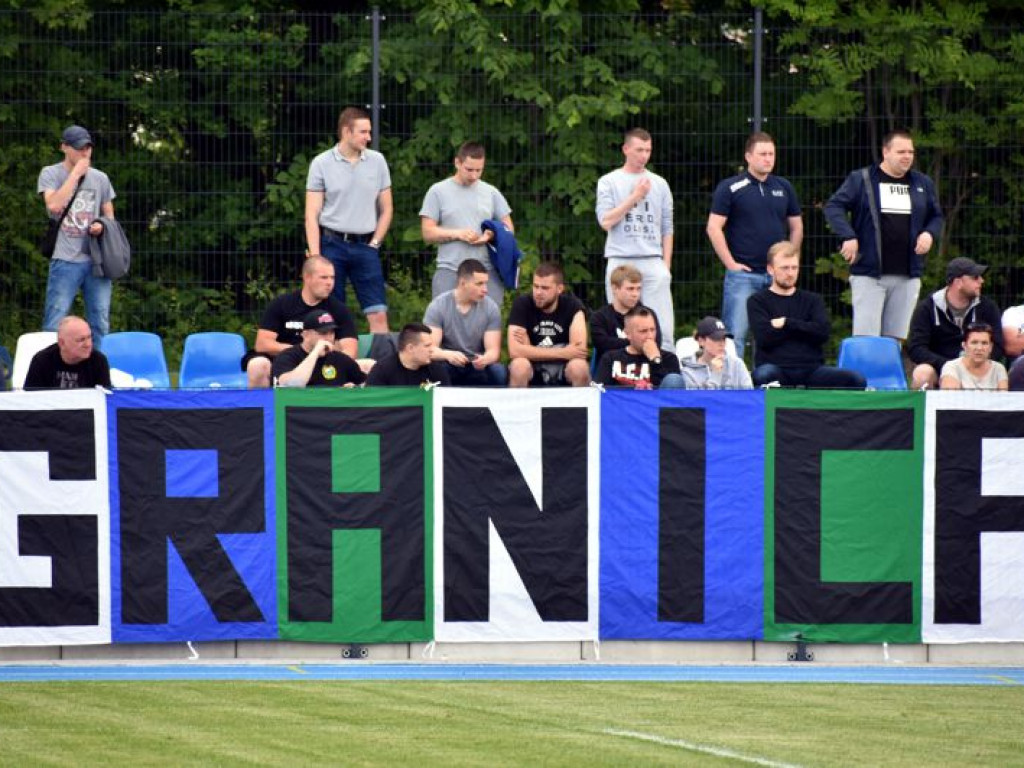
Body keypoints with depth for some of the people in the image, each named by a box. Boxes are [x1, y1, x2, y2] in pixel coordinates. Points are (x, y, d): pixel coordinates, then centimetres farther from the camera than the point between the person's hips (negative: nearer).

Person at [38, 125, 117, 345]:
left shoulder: (100, 178, 14)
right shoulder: (51, 174, 2)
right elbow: (54, 205, -16)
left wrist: (102, 226, -4)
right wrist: (76, 173, -11)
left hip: (96, 259, 4)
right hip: (65, 260, -4)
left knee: (100, 325, 5)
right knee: (54, 325, -7)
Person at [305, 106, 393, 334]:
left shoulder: (377, 161, 6)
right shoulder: (322, 164, -1)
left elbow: (386, 209, 14)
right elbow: (312, 215, -2)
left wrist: (374, 243, 4)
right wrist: (315, 257, -10)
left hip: (365, 246, 2)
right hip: (332, 244, -2)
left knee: (378, 315, -5)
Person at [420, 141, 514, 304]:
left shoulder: (491, 193, 13)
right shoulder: (438, 192, 6)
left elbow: (508, 228, 15)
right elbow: (428, 232, 1)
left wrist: (491, 235, -8)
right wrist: (458, 234, -14)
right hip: (449, 273, -2)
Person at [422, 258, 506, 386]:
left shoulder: (490, 308, -4)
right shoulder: (438, 306, -9)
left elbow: (493, 350, -9)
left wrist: (485, 359, -34)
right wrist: (448, 355, -39)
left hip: (477, 368, 1)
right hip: (449, 364, -1)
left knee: (499, 373, -29)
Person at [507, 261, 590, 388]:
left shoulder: (572, 305, -7)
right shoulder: (522, 304, -9)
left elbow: (579, 349, -18)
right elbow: (515, 350, -20)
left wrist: (531, 350, -17)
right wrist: (562, 352, -18)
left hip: (563, 368, 1)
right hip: (532, 369, -1)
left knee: (579, 367, -31)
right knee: (519, 366, -33)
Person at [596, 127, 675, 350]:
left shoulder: (659, 184, 13)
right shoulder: (609, 182, 6)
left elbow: (667, 229, 14)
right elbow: (605, 221, -5)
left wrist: (666, 265, 7)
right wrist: (635, 196, -6)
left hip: (653, 262, 2)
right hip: (620, 261, -2)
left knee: (663, 325, -7)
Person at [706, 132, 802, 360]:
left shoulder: (784, 188, 11)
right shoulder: (730, 188, -2)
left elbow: (796, 226, 20)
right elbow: (714, 227, -6)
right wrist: (731, 263, -10)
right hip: (742, 274, -4)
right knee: (735, 335, -8)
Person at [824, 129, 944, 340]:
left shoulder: (922, 184, 13)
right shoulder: (861, 180, 0)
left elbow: (936, 216, 22)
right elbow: (834, 206, -3)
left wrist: (930, 233, 1)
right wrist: (848, 236, -15)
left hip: (908, 275, 4)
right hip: (869, 273, -4)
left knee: (896, 338, 6)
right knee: (865, 336, -8)